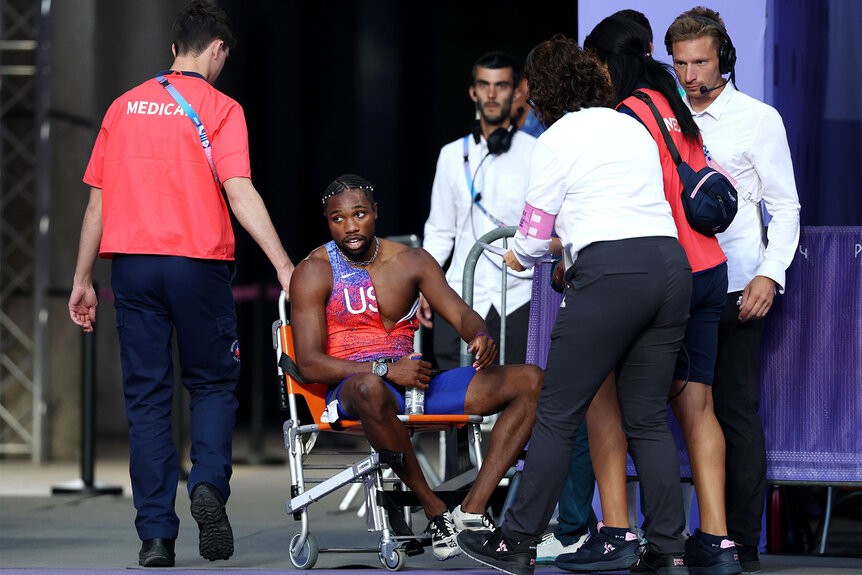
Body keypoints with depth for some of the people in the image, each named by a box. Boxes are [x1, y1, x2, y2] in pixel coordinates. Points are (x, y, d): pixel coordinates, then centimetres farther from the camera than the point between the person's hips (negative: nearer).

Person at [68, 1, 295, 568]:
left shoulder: (124, 106, 12)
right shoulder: (219, 108, -1)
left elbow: (98, 200, 13)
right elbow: (239, 192, -13)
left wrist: (83, 279, 17)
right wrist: (283, 264, -16)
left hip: (131, 262, 3)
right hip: (197, 264, -3)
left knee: (147, 397, 5)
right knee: (213, 383, 13)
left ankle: (156, 535, -1)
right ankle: (209, 484, -13)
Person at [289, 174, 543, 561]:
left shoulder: (411, 261, 14)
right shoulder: (314, 272, 0)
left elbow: (461, 314, 8)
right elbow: (309, 363, -9)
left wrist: (480, 335, -18)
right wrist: (386, 370, -20)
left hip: (414, 382, 5)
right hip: (353, 387, -5)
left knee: (530, 381, -12)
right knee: (370, 390, -45)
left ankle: (473, 508, -25)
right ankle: (435, 510, -29)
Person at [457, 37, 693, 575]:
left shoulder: (558, 139, 1)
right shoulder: (634, 128, 20)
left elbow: (535, 235, 4)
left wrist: (519, 257, 27)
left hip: (611, 273, -7)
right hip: (671, 265, 7)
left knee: (557, 414, 0)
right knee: (648, 419, 10)